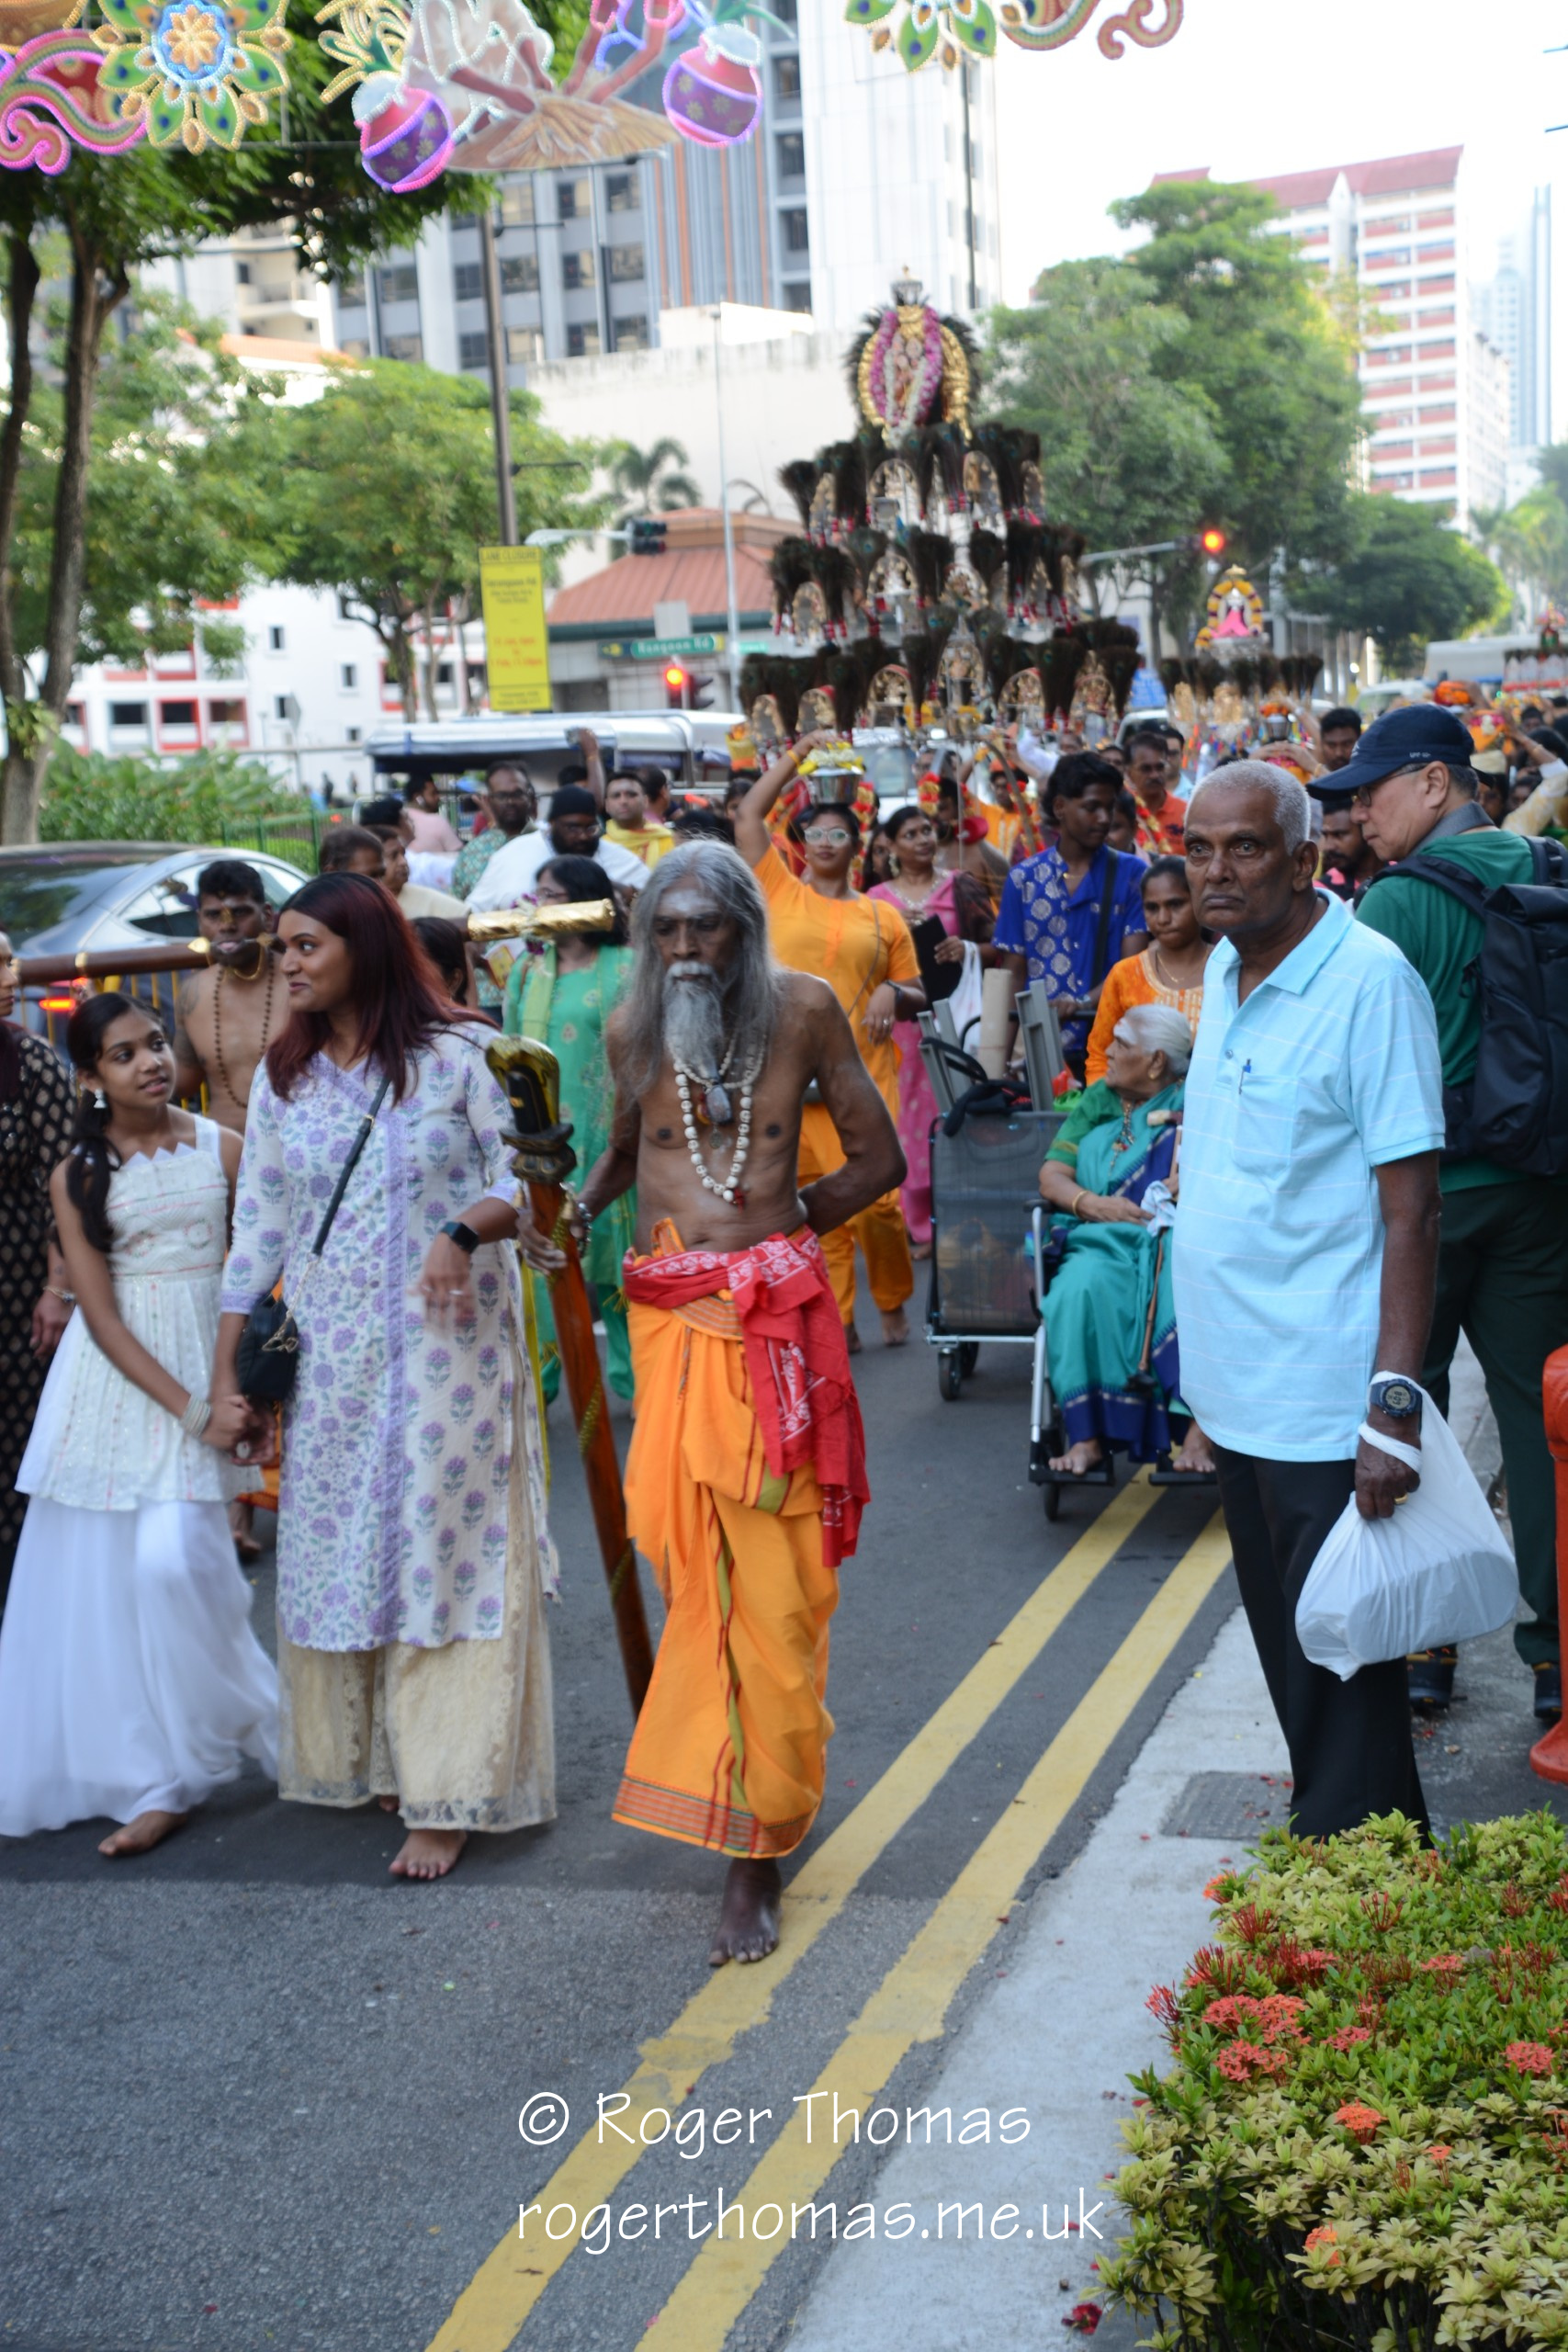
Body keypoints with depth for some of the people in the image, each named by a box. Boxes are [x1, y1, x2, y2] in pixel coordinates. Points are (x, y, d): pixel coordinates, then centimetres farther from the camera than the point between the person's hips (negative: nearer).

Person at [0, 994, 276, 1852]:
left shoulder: (221, 1148, 0)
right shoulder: (77, 1176, 0)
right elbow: (101, 1315, -5)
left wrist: (229, 1391, -10)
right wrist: (189, 1408, -12)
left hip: (205, 1364, -1)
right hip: (113, 1377, 2)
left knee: (171, 1561, -14)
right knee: (99, 1570, 3)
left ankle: (172, 1773, 6)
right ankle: (164, 1778, 19)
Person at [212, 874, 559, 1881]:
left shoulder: (458, 1056, -5)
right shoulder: (285, 1077, 7)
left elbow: (524, 1177, -5)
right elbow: (259, 1224, 8)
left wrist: (465, 1229, -26)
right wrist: (228, 1366, 6)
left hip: (448, 1350, -4)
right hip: (327, 1356, 4)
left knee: (445, 1552, -1)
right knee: (335, 1550, 9)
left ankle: (447, 1794, 6)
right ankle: (361, 1758, 25)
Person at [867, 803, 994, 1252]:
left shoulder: (962, 888, 7)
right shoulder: (878, 898, 9)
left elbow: (997, 947, 6)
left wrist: (969, 949, -14)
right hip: (902, 1017, 1)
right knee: (909, 1113, -1)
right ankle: (920, 1226, 6)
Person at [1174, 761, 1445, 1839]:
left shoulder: (1370, 980, -16)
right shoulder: (1225, 966, 8)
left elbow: (1411, 1204, -19)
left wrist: (1395, 1403, -24)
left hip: (1326, 1407, -8)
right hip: (1238, 1386, 8)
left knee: (1339, 1669, 1)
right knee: (1287, 1650, 20)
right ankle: (1323, 1830, 35)